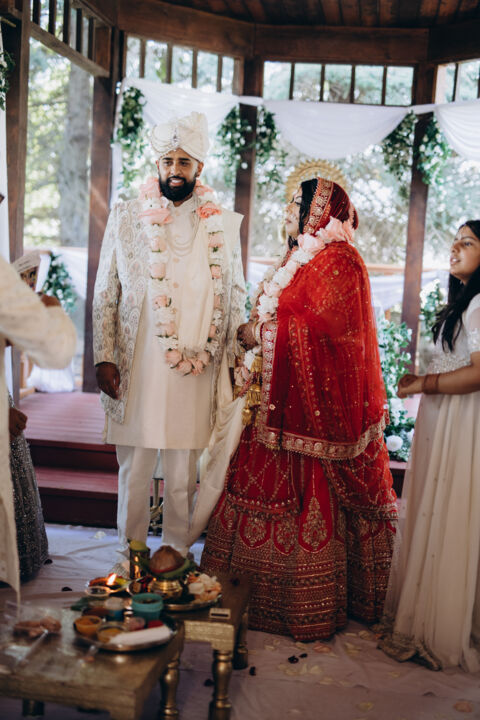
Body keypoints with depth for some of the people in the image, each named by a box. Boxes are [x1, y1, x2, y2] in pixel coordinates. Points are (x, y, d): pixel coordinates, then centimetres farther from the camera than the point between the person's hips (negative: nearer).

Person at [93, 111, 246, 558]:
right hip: (136, 370, 0)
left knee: (183, 474, 7)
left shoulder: (225, 225, 7)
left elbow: (236, 296, 11)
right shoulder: (125, 218, 6)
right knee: (134, 469, 6)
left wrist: (235, 361, 5)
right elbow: (105, 294, 5)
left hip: (196, 370, 0)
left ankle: (176, 552, 21)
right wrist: (104, 358, -2)